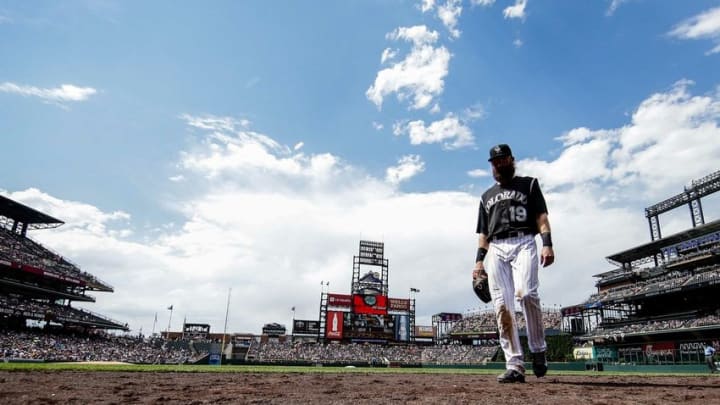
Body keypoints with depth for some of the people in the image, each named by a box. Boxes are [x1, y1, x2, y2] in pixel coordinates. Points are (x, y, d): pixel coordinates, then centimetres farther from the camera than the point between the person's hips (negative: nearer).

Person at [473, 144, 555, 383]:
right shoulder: (487, 196, 28)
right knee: (502, 307, -7)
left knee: (526, 293, -27)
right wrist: (479, 260, 10)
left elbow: (541, 216, 5)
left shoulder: (528, 184, 18)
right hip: (496, 249, 4)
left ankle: (538, 350, -6)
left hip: (523, 243, -4)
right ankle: (515, 366, -5)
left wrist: (547, 244, -12)